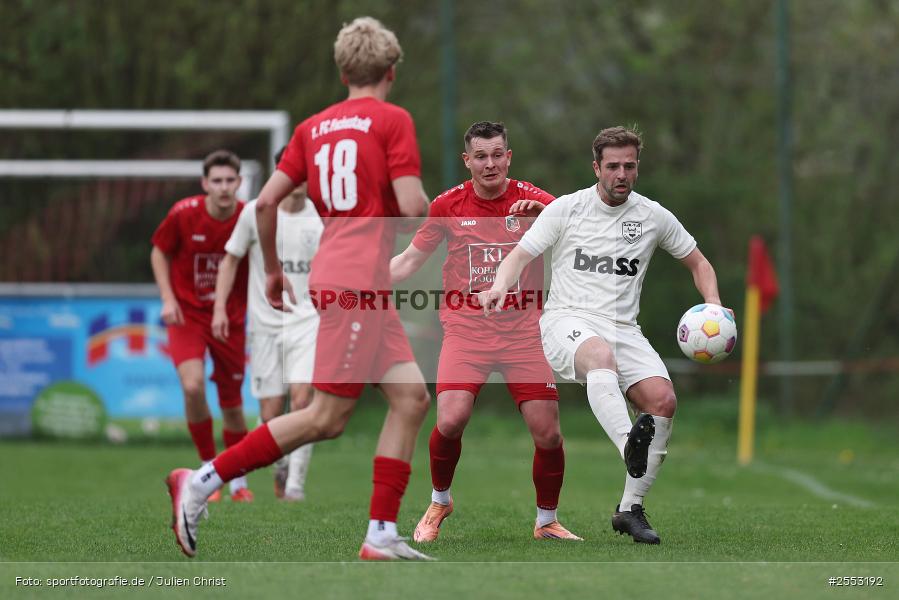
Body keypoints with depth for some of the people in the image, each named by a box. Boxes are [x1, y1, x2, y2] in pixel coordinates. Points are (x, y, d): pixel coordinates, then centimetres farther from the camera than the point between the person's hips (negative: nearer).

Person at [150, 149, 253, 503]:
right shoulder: (183, 214, -13)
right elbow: (159, 252, 3)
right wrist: (168, 298, -7)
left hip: (231, 319, 1)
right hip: (187, 315, -1)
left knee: (232, 403, 6)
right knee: (193, 387, -22)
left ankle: (238, 481, 27)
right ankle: (209, 468, -4)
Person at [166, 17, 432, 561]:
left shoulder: (313, 127, 14)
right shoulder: (393, 120, -4)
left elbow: (267, 201, 10)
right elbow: (412, 205, -13)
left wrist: (273, 268, 23)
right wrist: (427, 208, 10)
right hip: (357, 282, -8)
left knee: (412, 396, 7)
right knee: (326, 418, -6)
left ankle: (382, 535, 1)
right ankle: (202, 482, -6)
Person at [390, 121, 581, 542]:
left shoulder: (531, 200, -1)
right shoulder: (448, 205, 2)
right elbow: (410, 260, 13)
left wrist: (545, 216, -32)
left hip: (524, 330, 0)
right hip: (465, 330, 0)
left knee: (547, 432, -7)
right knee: (451, 420, -19)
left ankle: (547, 521, 16)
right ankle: (439, 501, 10)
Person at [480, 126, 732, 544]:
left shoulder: (653, 216, 11)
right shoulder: (566, 209, 4)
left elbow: (698, 263, 22)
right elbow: (521, 254, -1)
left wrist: (714, 305, 2)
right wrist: (499, 287, -23)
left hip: (623, 328, 4)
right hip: (567, 321, -4)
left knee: (663, 399, -21)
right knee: (601, 354, -40)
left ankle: (630, 509, -9)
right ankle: (630, 445, -68)